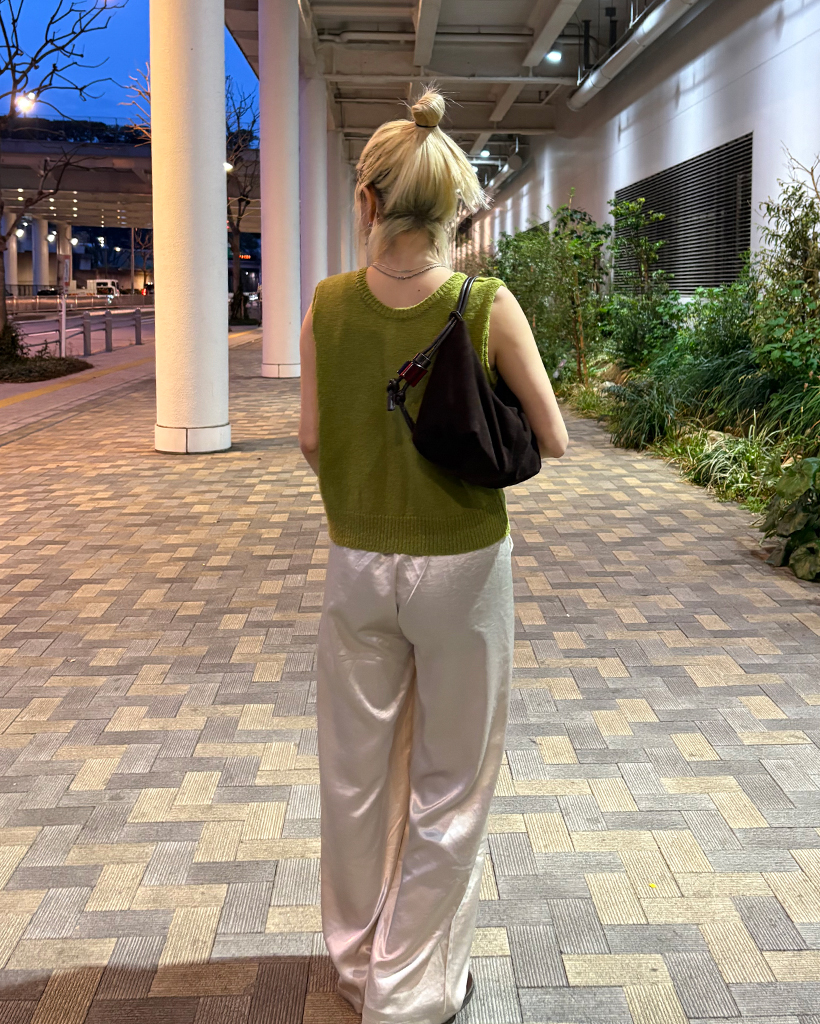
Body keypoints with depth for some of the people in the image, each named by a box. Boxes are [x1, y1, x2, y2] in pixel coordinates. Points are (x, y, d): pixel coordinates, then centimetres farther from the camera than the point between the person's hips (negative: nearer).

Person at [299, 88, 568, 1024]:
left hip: (357, 563, 2)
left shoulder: (329, 305, -9)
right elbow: (552, 440, -7)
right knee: (447, 786, 13)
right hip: (462, 567, -2)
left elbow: (312, 440, -1)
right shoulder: (488, 306, -14)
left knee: (357, 772, 19)